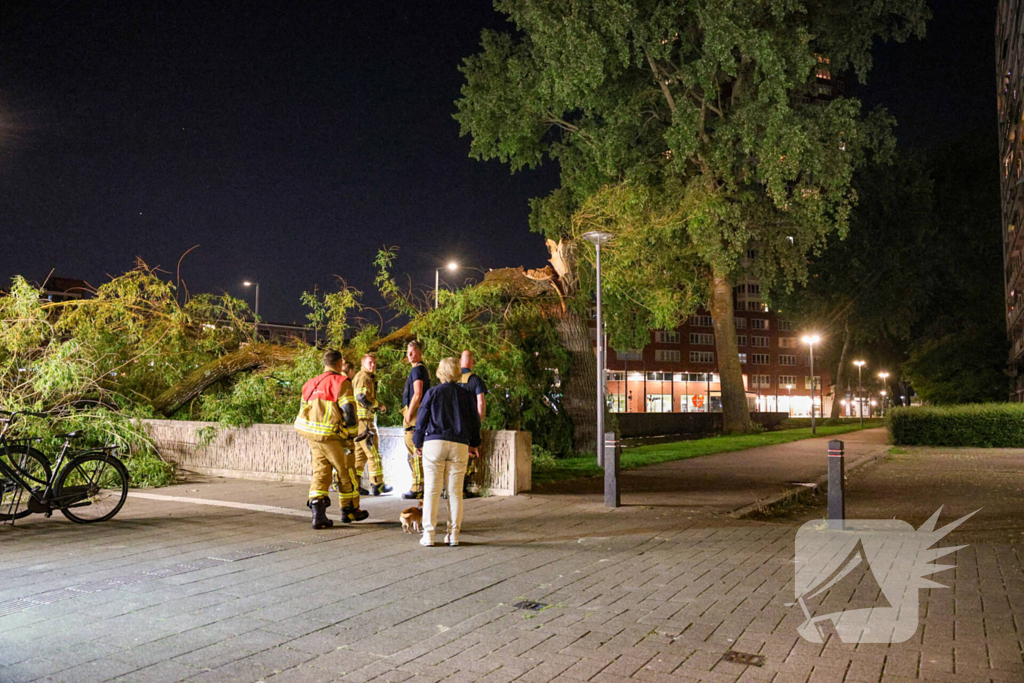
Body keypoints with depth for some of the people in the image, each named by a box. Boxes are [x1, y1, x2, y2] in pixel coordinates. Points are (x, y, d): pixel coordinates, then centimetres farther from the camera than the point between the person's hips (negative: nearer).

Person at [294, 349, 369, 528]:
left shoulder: (311, 384, 15)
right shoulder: (341, 382, -8)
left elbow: (304, 411, 18)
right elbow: (348, 412, -15)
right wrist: (351, 434, -7)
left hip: (312, 435, 6)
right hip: (332, 436, -6)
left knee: (319, 471, 9)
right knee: (346, 472, 9)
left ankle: (317, 513, -3)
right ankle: (350, 510, 21)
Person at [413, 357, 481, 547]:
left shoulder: (432, 393, 1)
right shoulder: (466, 395, 8)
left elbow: (421, 420, 3)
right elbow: (475, 421, 12)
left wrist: (418, 444, 14)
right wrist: (473, 444, 24)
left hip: (434, 443, -2)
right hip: (459, 446, 2)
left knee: (431, 490, 2)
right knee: (455, 491, 6)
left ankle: (428, 535, 3)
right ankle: (453, 534, 9)